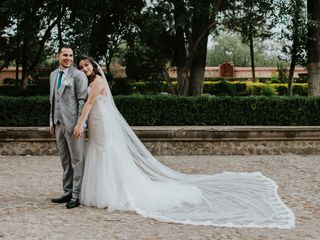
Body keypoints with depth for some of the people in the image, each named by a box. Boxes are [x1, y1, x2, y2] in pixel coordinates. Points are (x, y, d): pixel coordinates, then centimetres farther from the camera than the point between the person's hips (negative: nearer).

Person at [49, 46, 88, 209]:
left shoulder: (78, 75, -6)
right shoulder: (53, 75, 16)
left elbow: (82, 100, -10)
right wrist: (52, 121, 16)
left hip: (73, 122, -7)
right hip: (58, 123, 7)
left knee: (77, 160, -2)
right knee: (65, 160, 13)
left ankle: (77, 195, 2)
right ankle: (67, 192, 22)